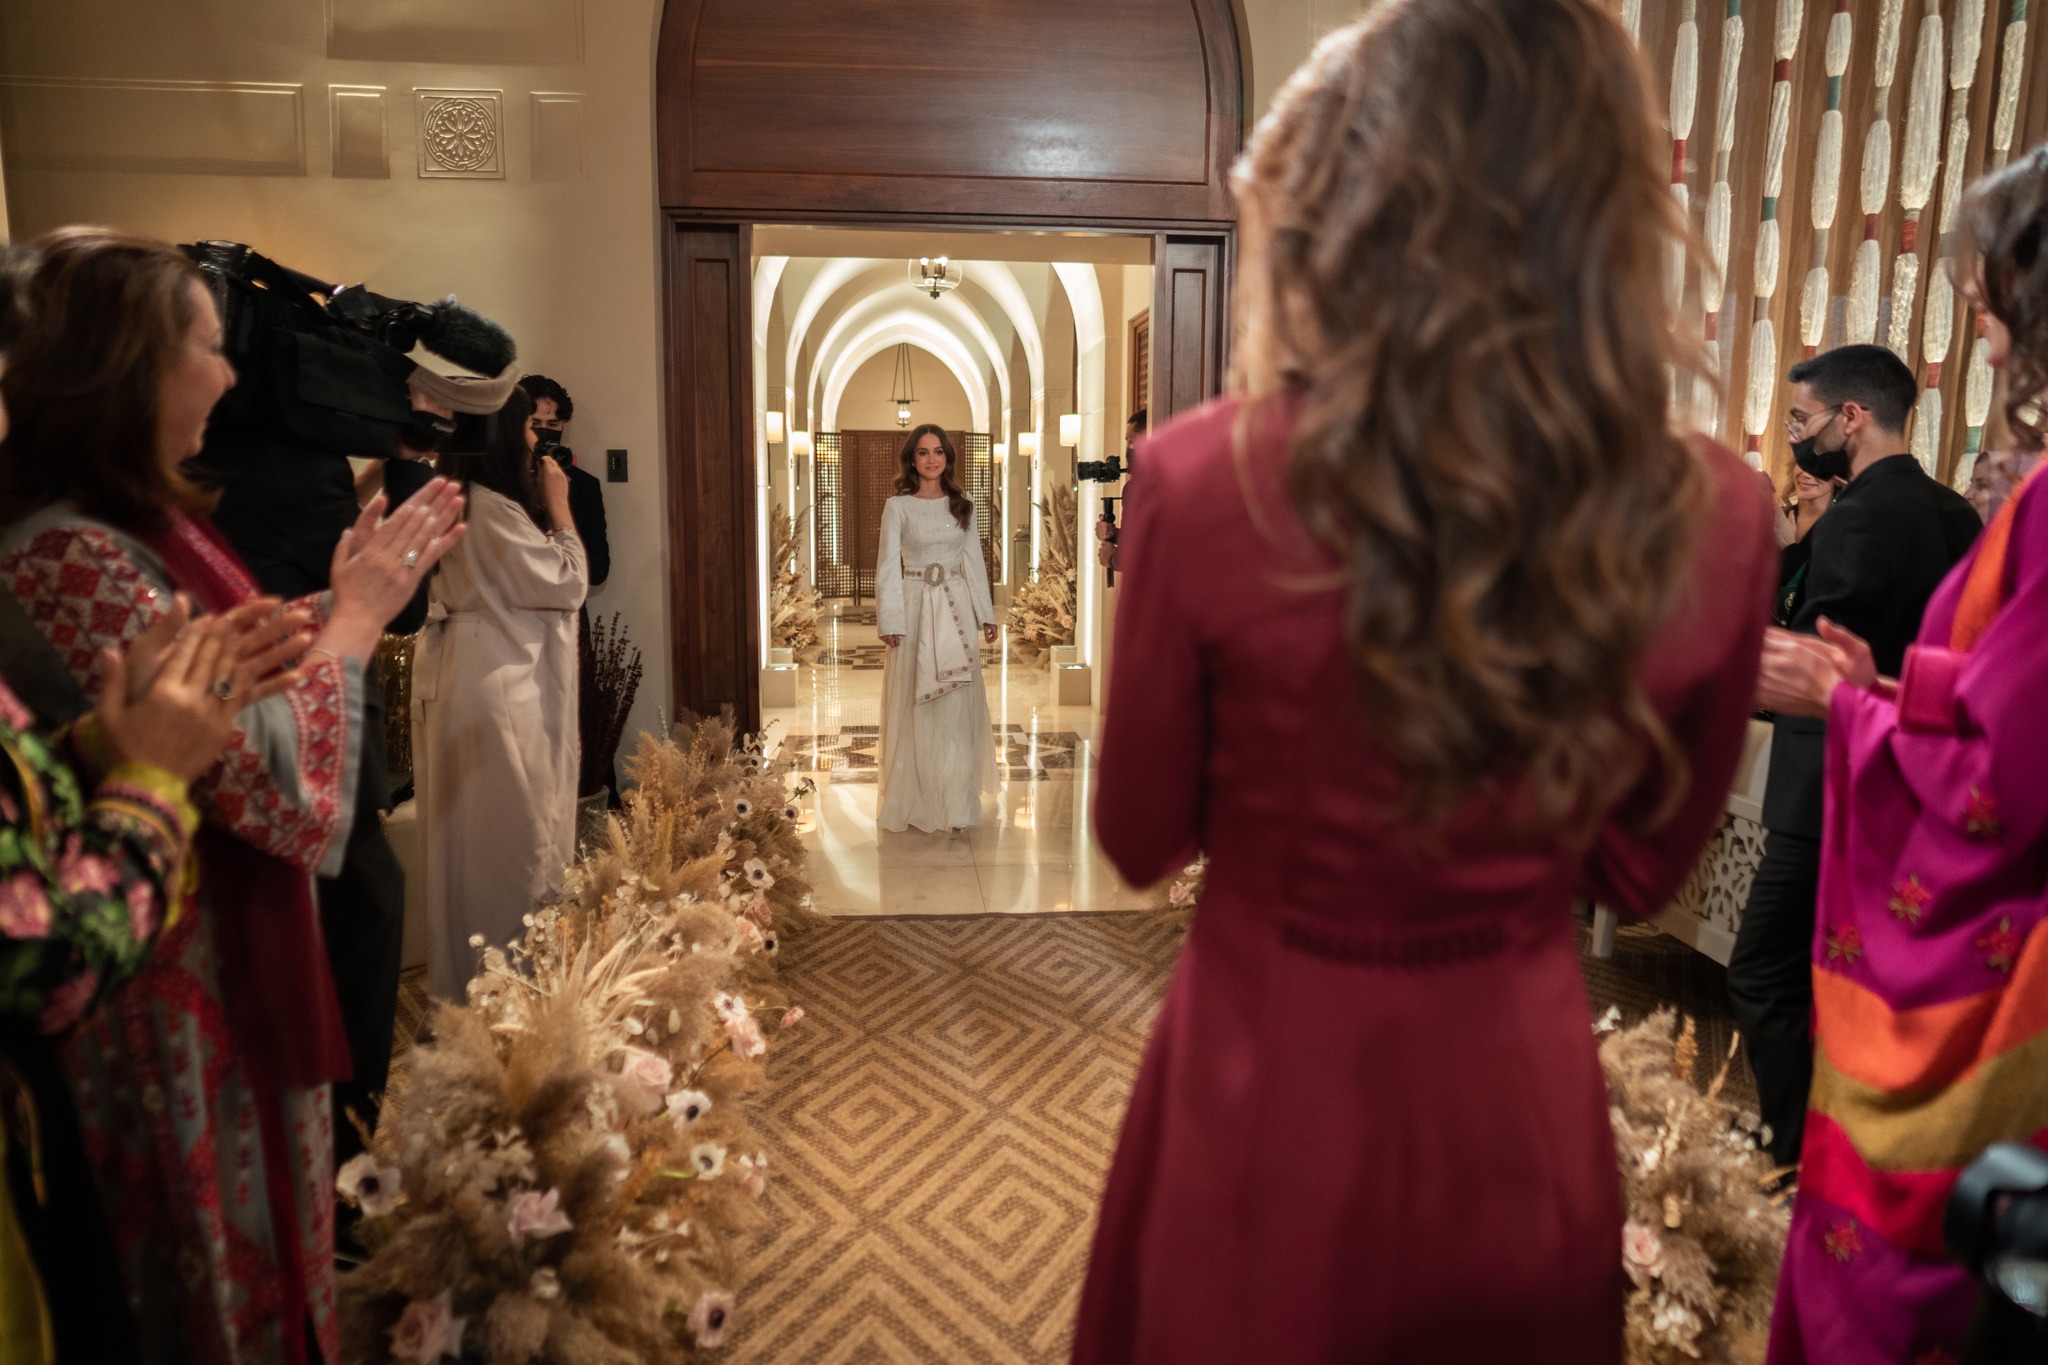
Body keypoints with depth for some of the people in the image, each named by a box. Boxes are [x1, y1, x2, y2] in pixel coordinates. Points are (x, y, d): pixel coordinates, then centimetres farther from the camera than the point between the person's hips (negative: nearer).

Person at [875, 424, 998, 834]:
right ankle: (918, 800, 10)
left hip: (956, 608, 2)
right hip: (915, 607, -2)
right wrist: (890, 622, -10)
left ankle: (956, 799, 10)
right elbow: (888, 566, -3)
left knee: (957, 703, 2)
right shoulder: (898, 507, 1)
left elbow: (975, 561, 13)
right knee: (914, 706, 1)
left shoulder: (962, 506, 10)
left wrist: (986, 613, 8)